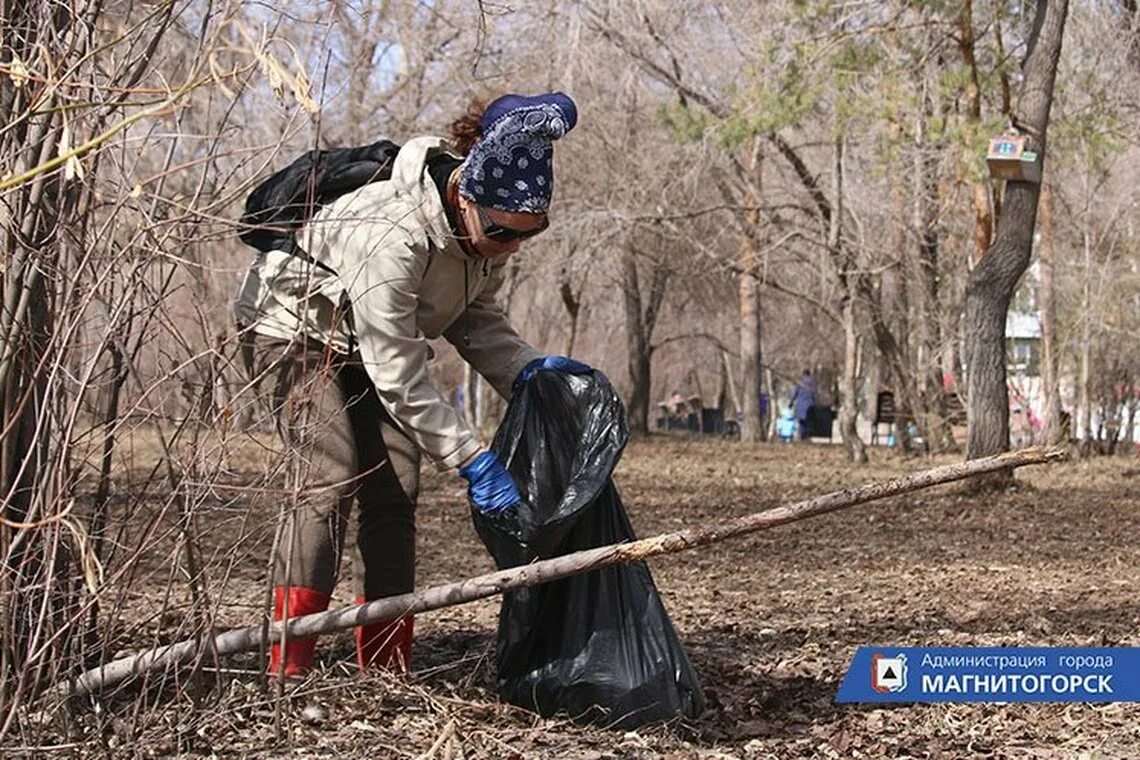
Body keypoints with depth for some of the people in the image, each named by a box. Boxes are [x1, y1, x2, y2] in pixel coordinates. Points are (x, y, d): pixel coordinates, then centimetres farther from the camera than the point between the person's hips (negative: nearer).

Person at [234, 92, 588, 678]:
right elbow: (399, 377, -35)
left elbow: (474, 316, 0)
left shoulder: (491, 226, -17)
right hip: (294, 330, -7)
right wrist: (472, 461, -34)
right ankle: (287, 669, -22)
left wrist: (525, 368, -17)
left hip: (367, 344, 8)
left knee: (395, 493, -3)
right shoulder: (392, 237, -40)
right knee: (332, 479, -22)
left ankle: (385, 672, 1)